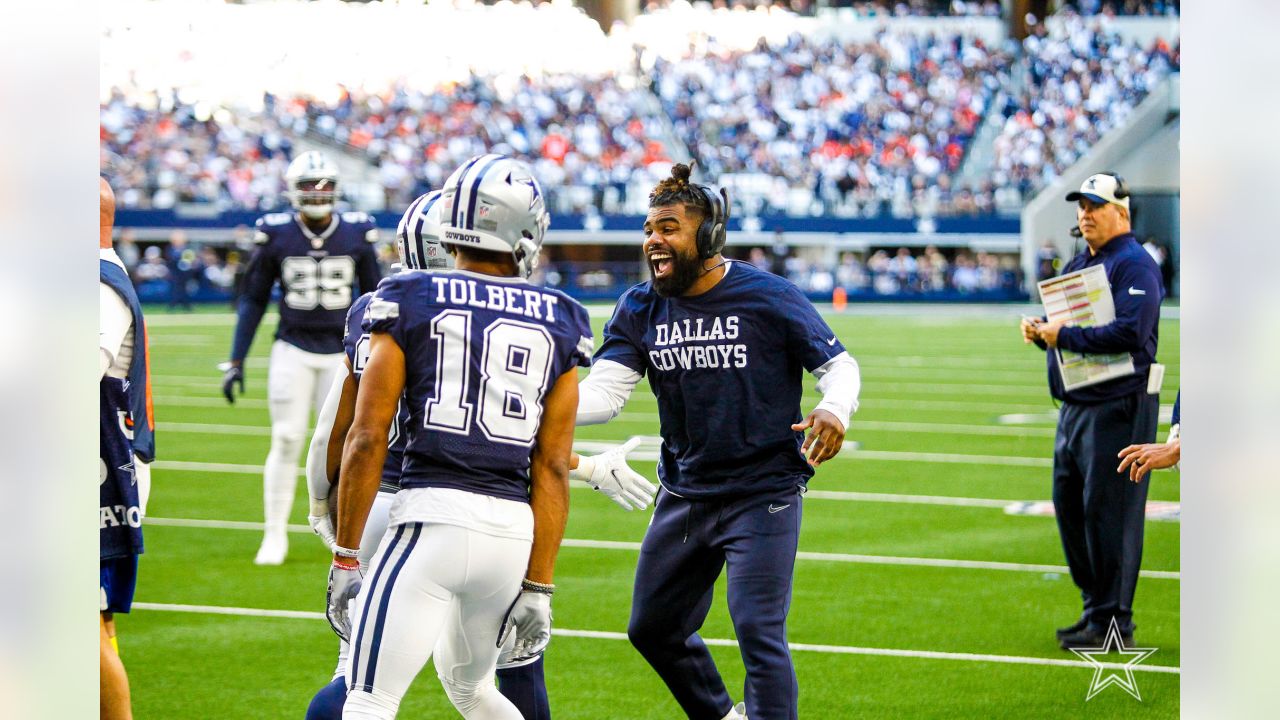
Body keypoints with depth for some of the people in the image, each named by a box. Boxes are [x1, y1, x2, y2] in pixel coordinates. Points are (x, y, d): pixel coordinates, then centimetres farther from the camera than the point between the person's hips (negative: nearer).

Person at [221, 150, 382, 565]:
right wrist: (236, 361, 0)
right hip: (293, 351, -1)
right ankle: (275, 535, 5)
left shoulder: (357, 235, -3)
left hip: (342, 352, 1)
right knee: (287, 441, -4)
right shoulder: (276, 235, -5)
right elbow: (253, 301, 3)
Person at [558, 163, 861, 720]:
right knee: (653, 629, 16)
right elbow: (603, 393, -9)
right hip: (685, 495, 6)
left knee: (758, 632, -13)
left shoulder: (769, 298, -11)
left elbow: (837, 364, -3)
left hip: (763, 493, -6)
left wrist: (834, 409, -25)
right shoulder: (640, 309, 1)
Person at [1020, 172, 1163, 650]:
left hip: (1117, 408, -10)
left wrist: (1063, 336, -19)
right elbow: (1063, 327, 24)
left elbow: (1130, 333, -22)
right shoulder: (1077, 266, 19)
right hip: (1075, 406, 10)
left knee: (1108, 510, -9)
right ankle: (1096, 608, 21)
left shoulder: (1134, 265, -10)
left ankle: (1112, 622, -5)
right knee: (1070, 506, 12)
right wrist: (1040, 330, 1)